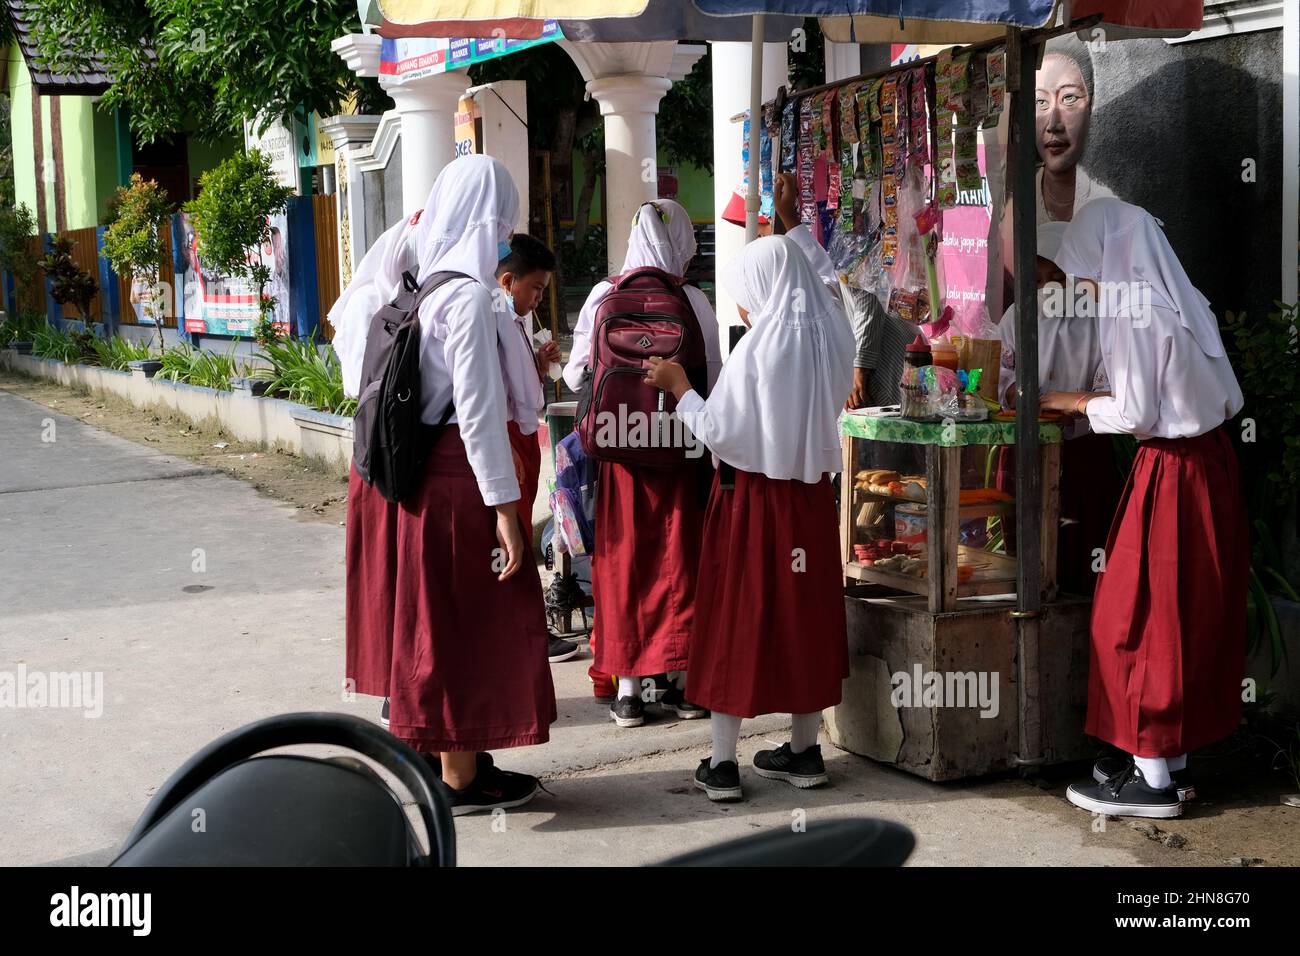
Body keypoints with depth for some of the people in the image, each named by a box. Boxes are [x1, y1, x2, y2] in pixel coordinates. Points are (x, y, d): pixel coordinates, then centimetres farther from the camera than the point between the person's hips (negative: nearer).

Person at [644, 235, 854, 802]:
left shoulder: (758, 349, -17)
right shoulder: (832, 340, 1)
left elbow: (719, 432, -16)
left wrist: (678, 386, -1)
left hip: (753, 497, -5)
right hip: (811, 493, 6)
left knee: (737, 619, 3)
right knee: (806, 615, 14)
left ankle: (722, 764, 6)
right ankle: (804, 752, 21)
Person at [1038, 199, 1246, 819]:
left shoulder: (1133, 313, -16)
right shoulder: (1181, 300, 9)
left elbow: (1135, 414, -19)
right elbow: (1225, 397, 12)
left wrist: (1075, 402, -2)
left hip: (1169, 474, -9)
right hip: (1212, 462, 9)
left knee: (1145, 617, 0)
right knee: (1194, 615, 14)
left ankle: (1153, 778, 6)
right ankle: (1174, 760, 23)